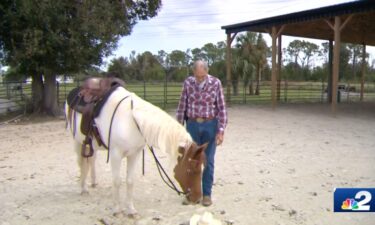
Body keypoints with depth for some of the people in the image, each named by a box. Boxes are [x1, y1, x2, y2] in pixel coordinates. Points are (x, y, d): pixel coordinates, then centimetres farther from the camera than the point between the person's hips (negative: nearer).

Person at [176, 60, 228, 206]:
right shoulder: (188, 82, -3)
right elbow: (182, 106, 2)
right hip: (192, 125, 2)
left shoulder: (215, 83, -8)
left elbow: (221, 108, -7)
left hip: (210, 125, -2)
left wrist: (221, 131, -12)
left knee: (208, 161, 3)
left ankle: (207, 194, 14)